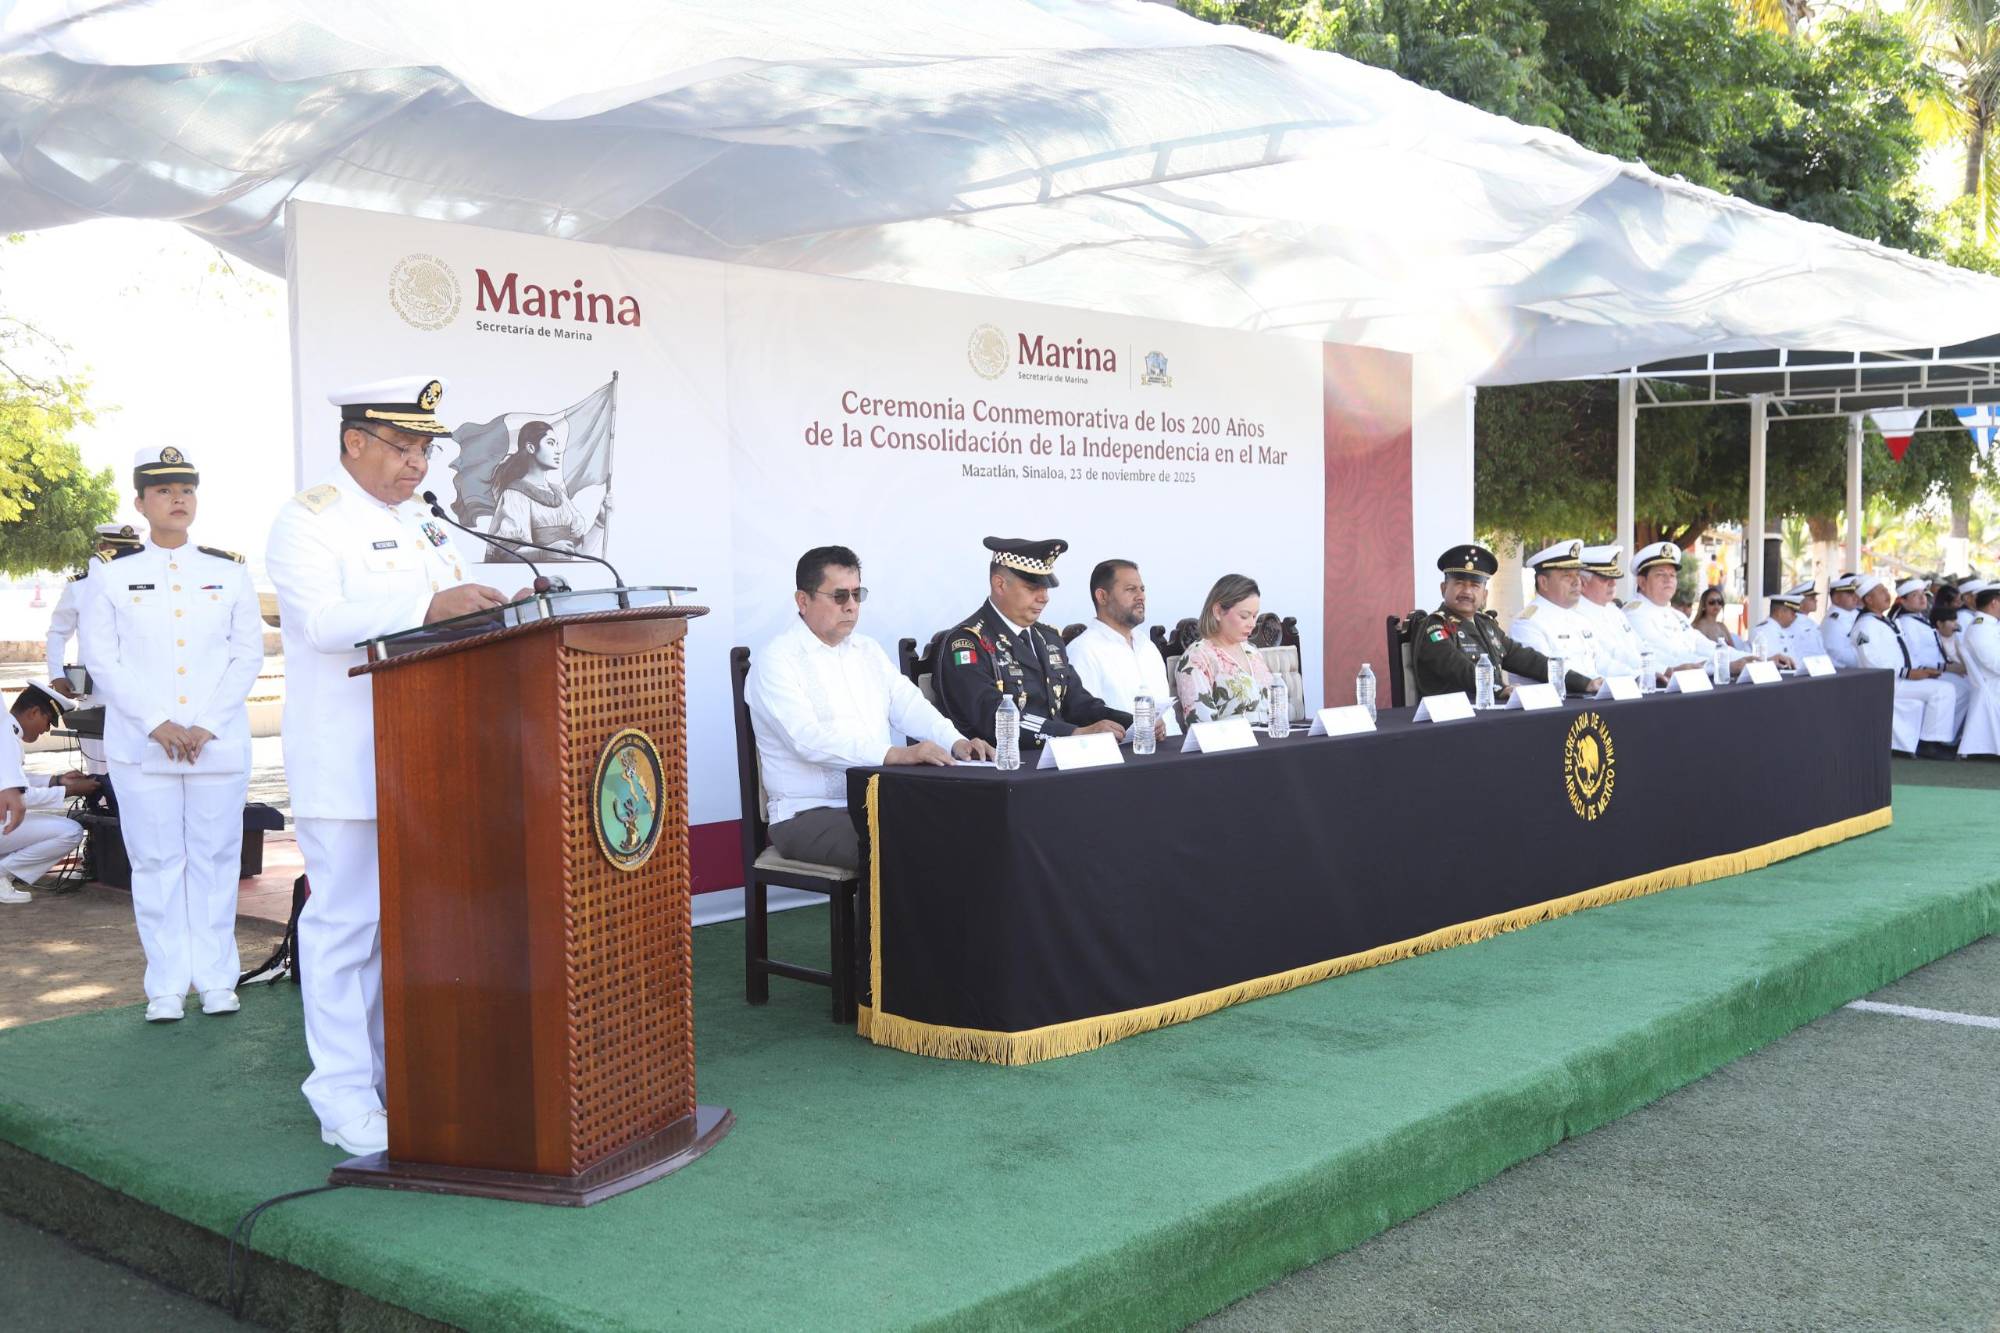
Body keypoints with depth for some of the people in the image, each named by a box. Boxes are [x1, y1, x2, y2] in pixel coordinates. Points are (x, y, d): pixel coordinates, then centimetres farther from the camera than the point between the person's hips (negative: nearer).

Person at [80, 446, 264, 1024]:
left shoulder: (229, 573, 8)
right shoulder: (115, 577, 6)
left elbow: (248, 655, 4)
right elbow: (103, 661, 1)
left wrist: (207, 725, -7)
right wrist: (157, 724, -10)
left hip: (219, 745, 1)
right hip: (141, 748, 0)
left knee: (215, 858, 3)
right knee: (156, 862, 2)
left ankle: (216, 978, 11)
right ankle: (167, 985, 8)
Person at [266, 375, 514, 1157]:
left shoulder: (421, 526, 19)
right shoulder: (307, 520, -6)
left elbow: (453, 623, 22)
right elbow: (323, 619, -22)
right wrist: (428, 606, -33)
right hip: (346, 763, -7)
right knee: (345, 922, -4)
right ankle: (345, 1100, 2)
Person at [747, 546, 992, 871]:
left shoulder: (868, 650, 18)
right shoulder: (776, 661, -7)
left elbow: (909, 705, 9)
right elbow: (810, 739, -21)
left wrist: (956, 743, -12)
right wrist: (896, 754, -31)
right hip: (810, 813, -7)